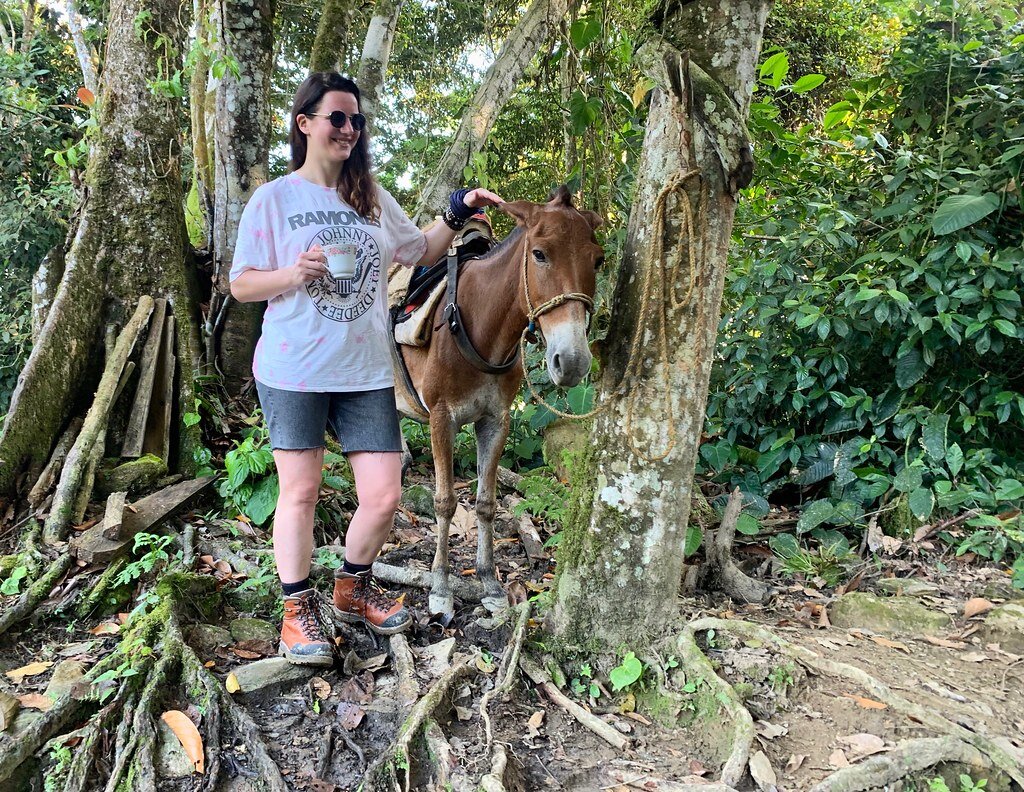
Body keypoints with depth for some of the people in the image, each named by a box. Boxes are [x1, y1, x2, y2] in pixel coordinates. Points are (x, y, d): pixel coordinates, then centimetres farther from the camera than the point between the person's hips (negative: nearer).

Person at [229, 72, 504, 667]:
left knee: (384, 495, 2)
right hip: (294, 372, -3)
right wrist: (295, 273, -18)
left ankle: (353, 588, 30)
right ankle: (299, 608, 25)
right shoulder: (273, 199, -1)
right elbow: (241, 285, 0)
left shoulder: (373, 198, 11)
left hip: (367, 372, 4)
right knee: (301, 491, 5)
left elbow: (420, 252, 21)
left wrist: (456, 215, 5)